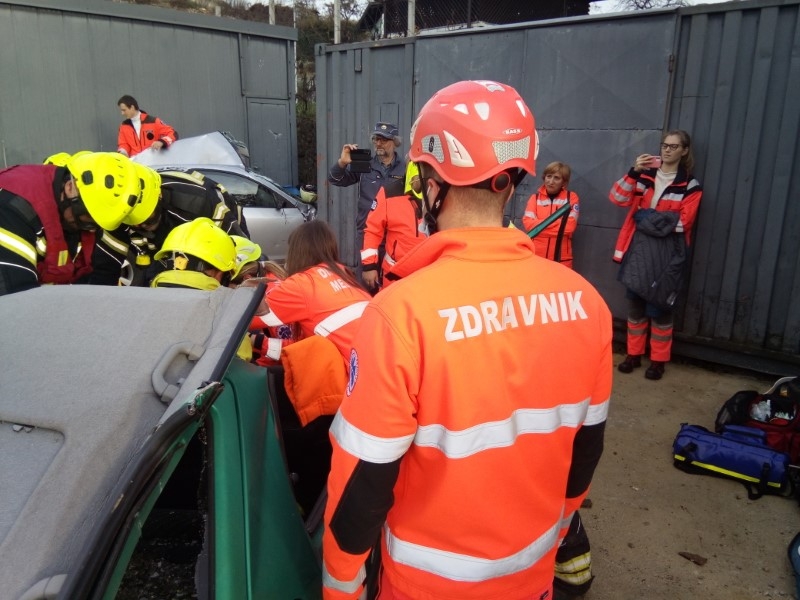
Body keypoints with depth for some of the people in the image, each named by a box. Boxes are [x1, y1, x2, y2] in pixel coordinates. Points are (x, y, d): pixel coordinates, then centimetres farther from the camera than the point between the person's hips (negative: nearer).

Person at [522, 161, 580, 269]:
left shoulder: (571, 197, 4)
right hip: (536, 255, 1)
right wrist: (557, 222, -10)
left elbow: (569, 225, -8)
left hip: (561, 257, -1)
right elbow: (528, 223, -7)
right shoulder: (535, 197, 7)